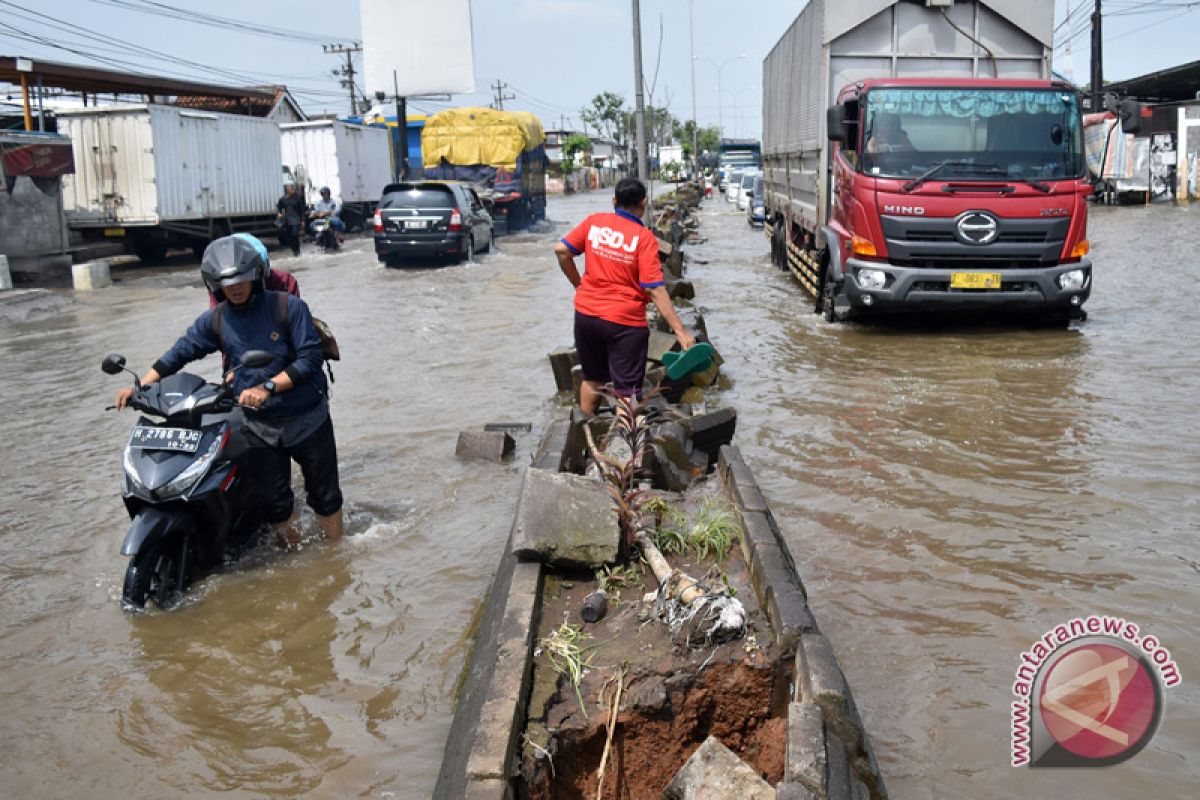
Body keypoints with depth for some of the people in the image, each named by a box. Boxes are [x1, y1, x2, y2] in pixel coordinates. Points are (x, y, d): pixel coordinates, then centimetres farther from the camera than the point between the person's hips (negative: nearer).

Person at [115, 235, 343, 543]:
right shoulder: (214, 320, 2)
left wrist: (268, 387, -26)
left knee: (324, 495, 8)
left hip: (306, 417, -3)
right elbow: (179, 352, 7)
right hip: (259, 423, 3)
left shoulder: (289, 307, -11)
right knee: (275, 501, 8)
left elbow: (310, 357, -16)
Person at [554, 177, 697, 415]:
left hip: (585, 314, 5)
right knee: (627, 391, 4)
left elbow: (561, 250, -2)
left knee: (592, 379, 24)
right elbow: (655, 289, -16)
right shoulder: (644, 237, -11)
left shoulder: (594, 222, 0)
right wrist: (680, 331, -15)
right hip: (624, 322, -5)